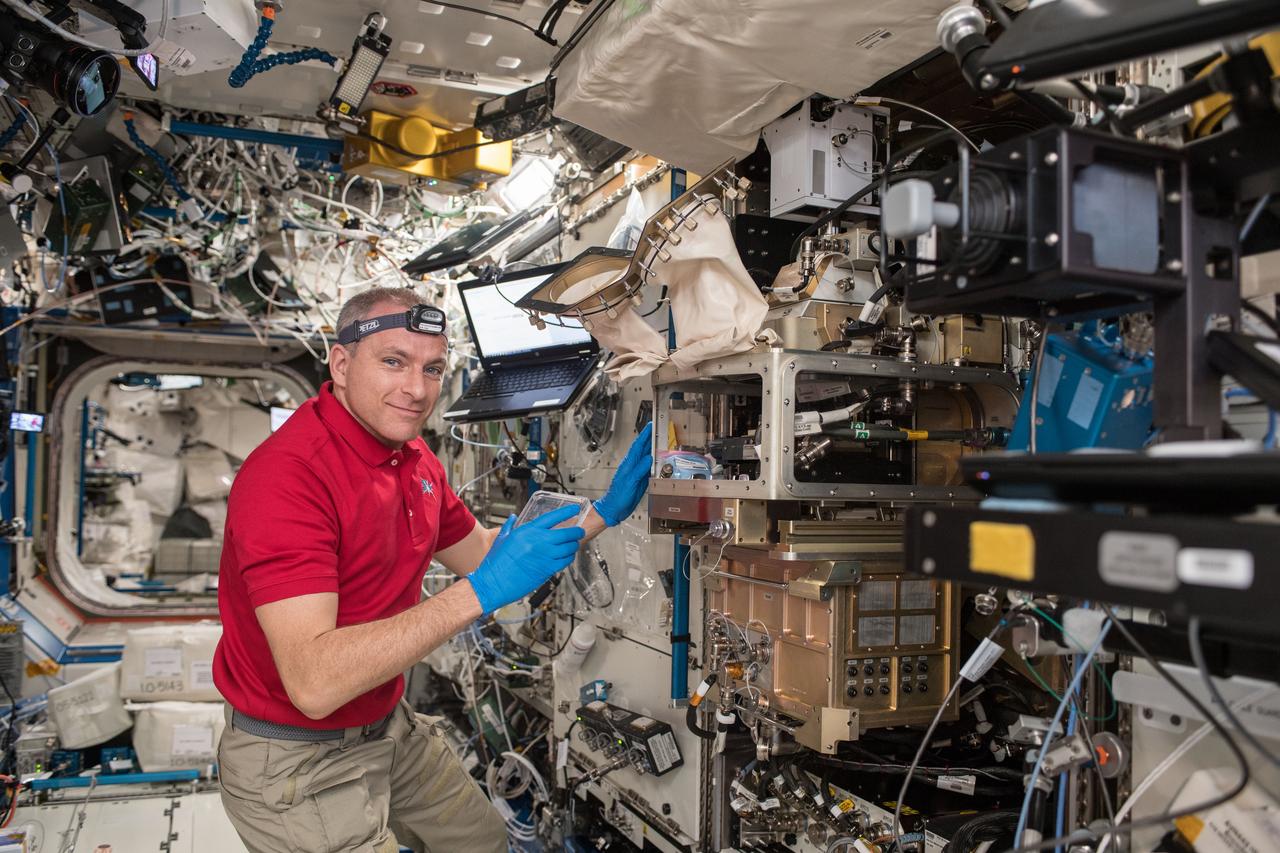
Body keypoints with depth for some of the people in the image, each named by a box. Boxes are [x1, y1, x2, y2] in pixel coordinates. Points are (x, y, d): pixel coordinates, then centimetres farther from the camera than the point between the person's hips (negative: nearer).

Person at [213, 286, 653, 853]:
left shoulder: (416, 460, 1)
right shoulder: (287, 475, -28)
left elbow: (483, 554, 12)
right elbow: (313, 682, -35)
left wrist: (603, 513, 2)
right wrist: (481, 593, -37)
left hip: (390, 725, 8)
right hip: (297, 761, -8)